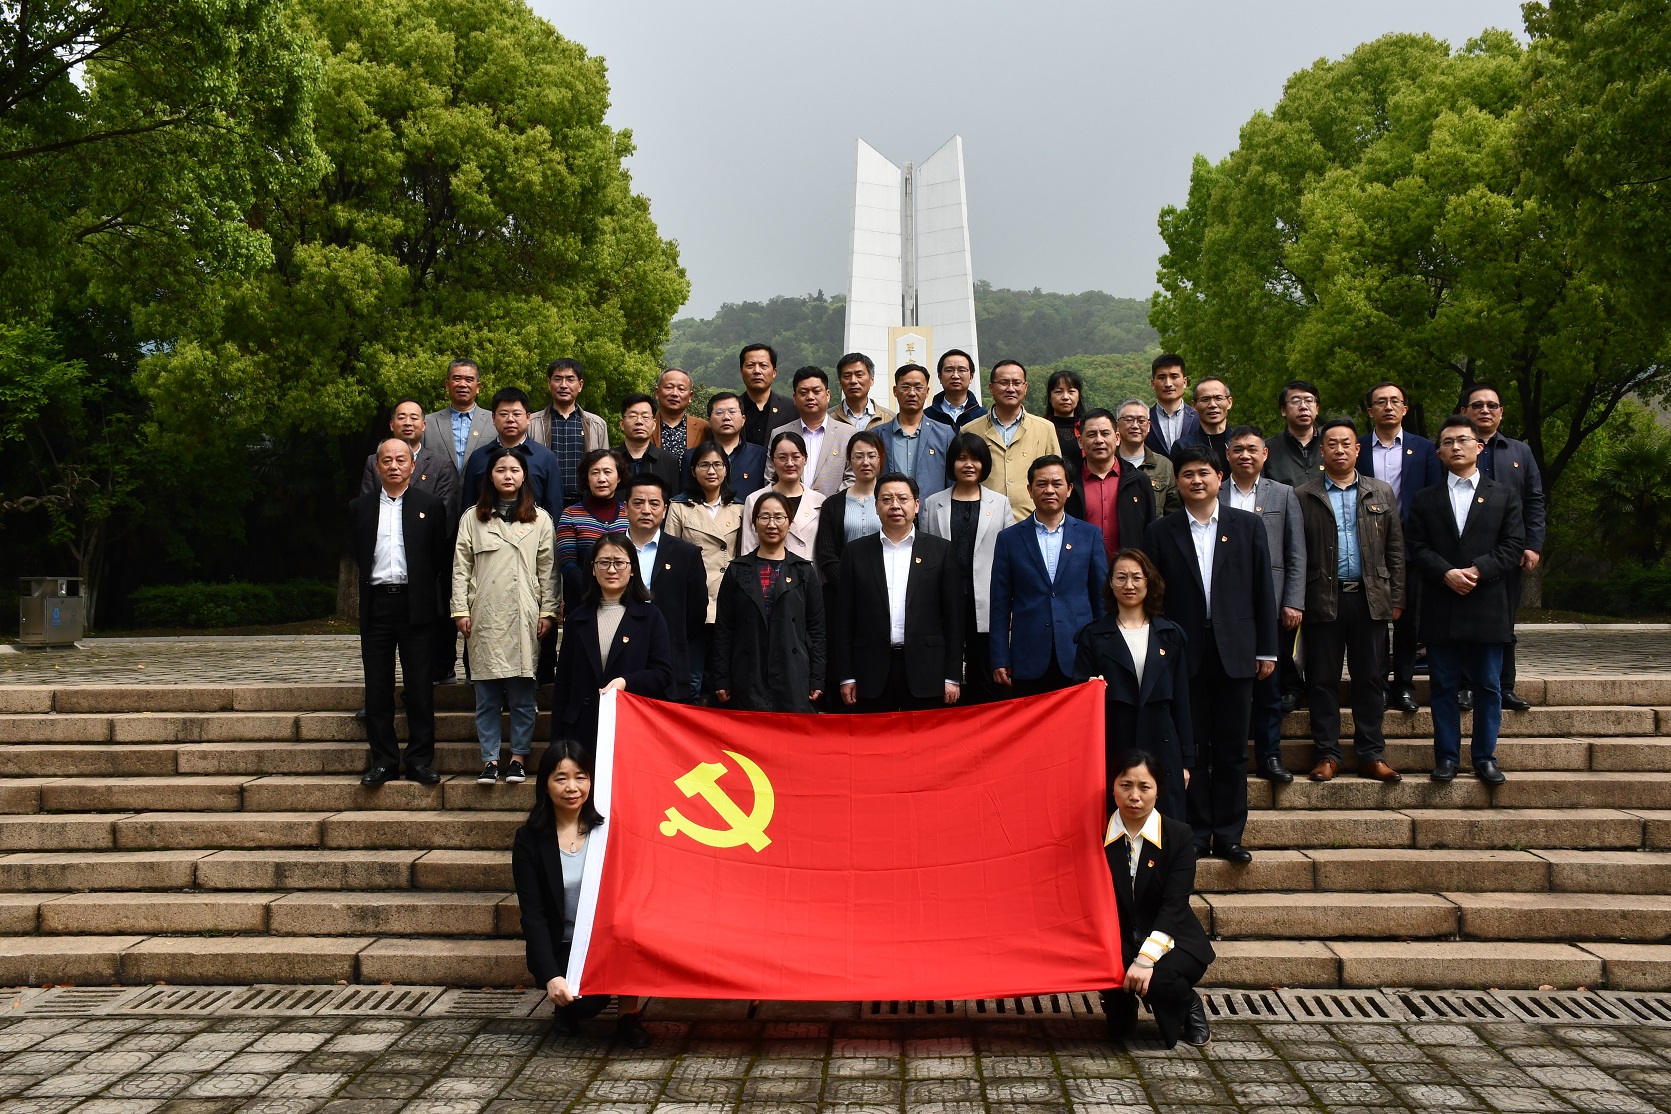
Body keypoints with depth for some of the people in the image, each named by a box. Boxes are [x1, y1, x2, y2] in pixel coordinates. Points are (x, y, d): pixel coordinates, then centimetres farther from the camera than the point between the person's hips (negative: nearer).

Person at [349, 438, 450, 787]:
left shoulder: (430, 506, 5)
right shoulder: (360, 508, 10)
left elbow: (440, 557, 6)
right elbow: (357, 555, 14)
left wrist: (428, 595, 3)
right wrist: (371, 586, 7)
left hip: (415, 605, -2)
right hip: (376, 605, 2)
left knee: (420, 687, 1)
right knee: (378, 688, 5)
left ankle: (420, 759, 8)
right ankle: (383, 760, 12)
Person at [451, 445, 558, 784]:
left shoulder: (540, 519, 8)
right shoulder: (472, 518, 9)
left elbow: (548, 569, 7)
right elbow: (461, 567, 7)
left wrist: (548, 612, 1)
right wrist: (460, 610, 0)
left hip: (523, 615, -1)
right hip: (484, 615, 1)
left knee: (522, 690, 0)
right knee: (486, 692, 2)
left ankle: (519, 756, 10)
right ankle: (489, 758, 9)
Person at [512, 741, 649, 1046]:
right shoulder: (529, 840, -4)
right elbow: (532, 914, -9)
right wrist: (551, 976, -21)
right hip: (563, 948, -1)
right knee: (586, 1003, -30)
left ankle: (628, 1013, -9)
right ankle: (566, 1004, 8)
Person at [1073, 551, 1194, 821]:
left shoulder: (1171, 634, 10)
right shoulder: (1092, 635, 6)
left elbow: (1181, 700, 10)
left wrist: (1186, 760, 7)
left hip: (1161, 748, 1)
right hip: (1112, 749, -1)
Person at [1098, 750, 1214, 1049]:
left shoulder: (1179, 835, -8)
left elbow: (1175, 904, -17)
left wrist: (1146, 958, -29)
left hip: (1170, 940, -2)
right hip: (1117, 941, 2)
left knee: (1157, 979, -32)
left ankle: (1189, 1006, 7)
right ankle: (1121, 1012, 12)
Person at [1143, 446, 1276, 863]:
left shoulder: (1248, 526, 6)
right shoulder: (1160, 531, 4)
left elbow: (1262, 590, 5)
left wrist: (1267, 650, 2)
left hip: (1234, 652, 1)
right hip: (1184, 654, 0)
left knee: (1232, 750, 5)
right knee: (1190, 749, 4)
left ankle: (1228, 836, 13)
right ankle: (1196, 834, 13)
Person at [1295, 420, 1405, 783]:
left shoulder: (1381, 493, 11)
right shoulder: (1303, 497, 4)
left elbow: (1395, 549, 10)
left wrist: (1396, 599, 4)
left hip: (1370, 599, 2)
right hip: (1323, 600, -2)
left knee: (1371, 680, 5)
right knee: (1322, 681, 2)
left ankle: (1371, 755, 12)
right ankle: (1327, 754, 10)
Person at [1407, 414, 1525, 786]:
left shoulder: (1505, 496, 9)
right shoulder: (1425, 500, 11)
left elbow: (1513, 546, 0)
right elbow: (1418, 549, 2)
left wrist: (1477, 570, -14)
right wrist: (1447, 574, -15)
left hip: (1488, 606, 0)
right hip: (1440, 610, 1)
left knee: (1488, 686, 4)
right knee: (1443, 686, 4)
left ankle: (1485, 756, 13)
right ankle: (1447, 756, 12)